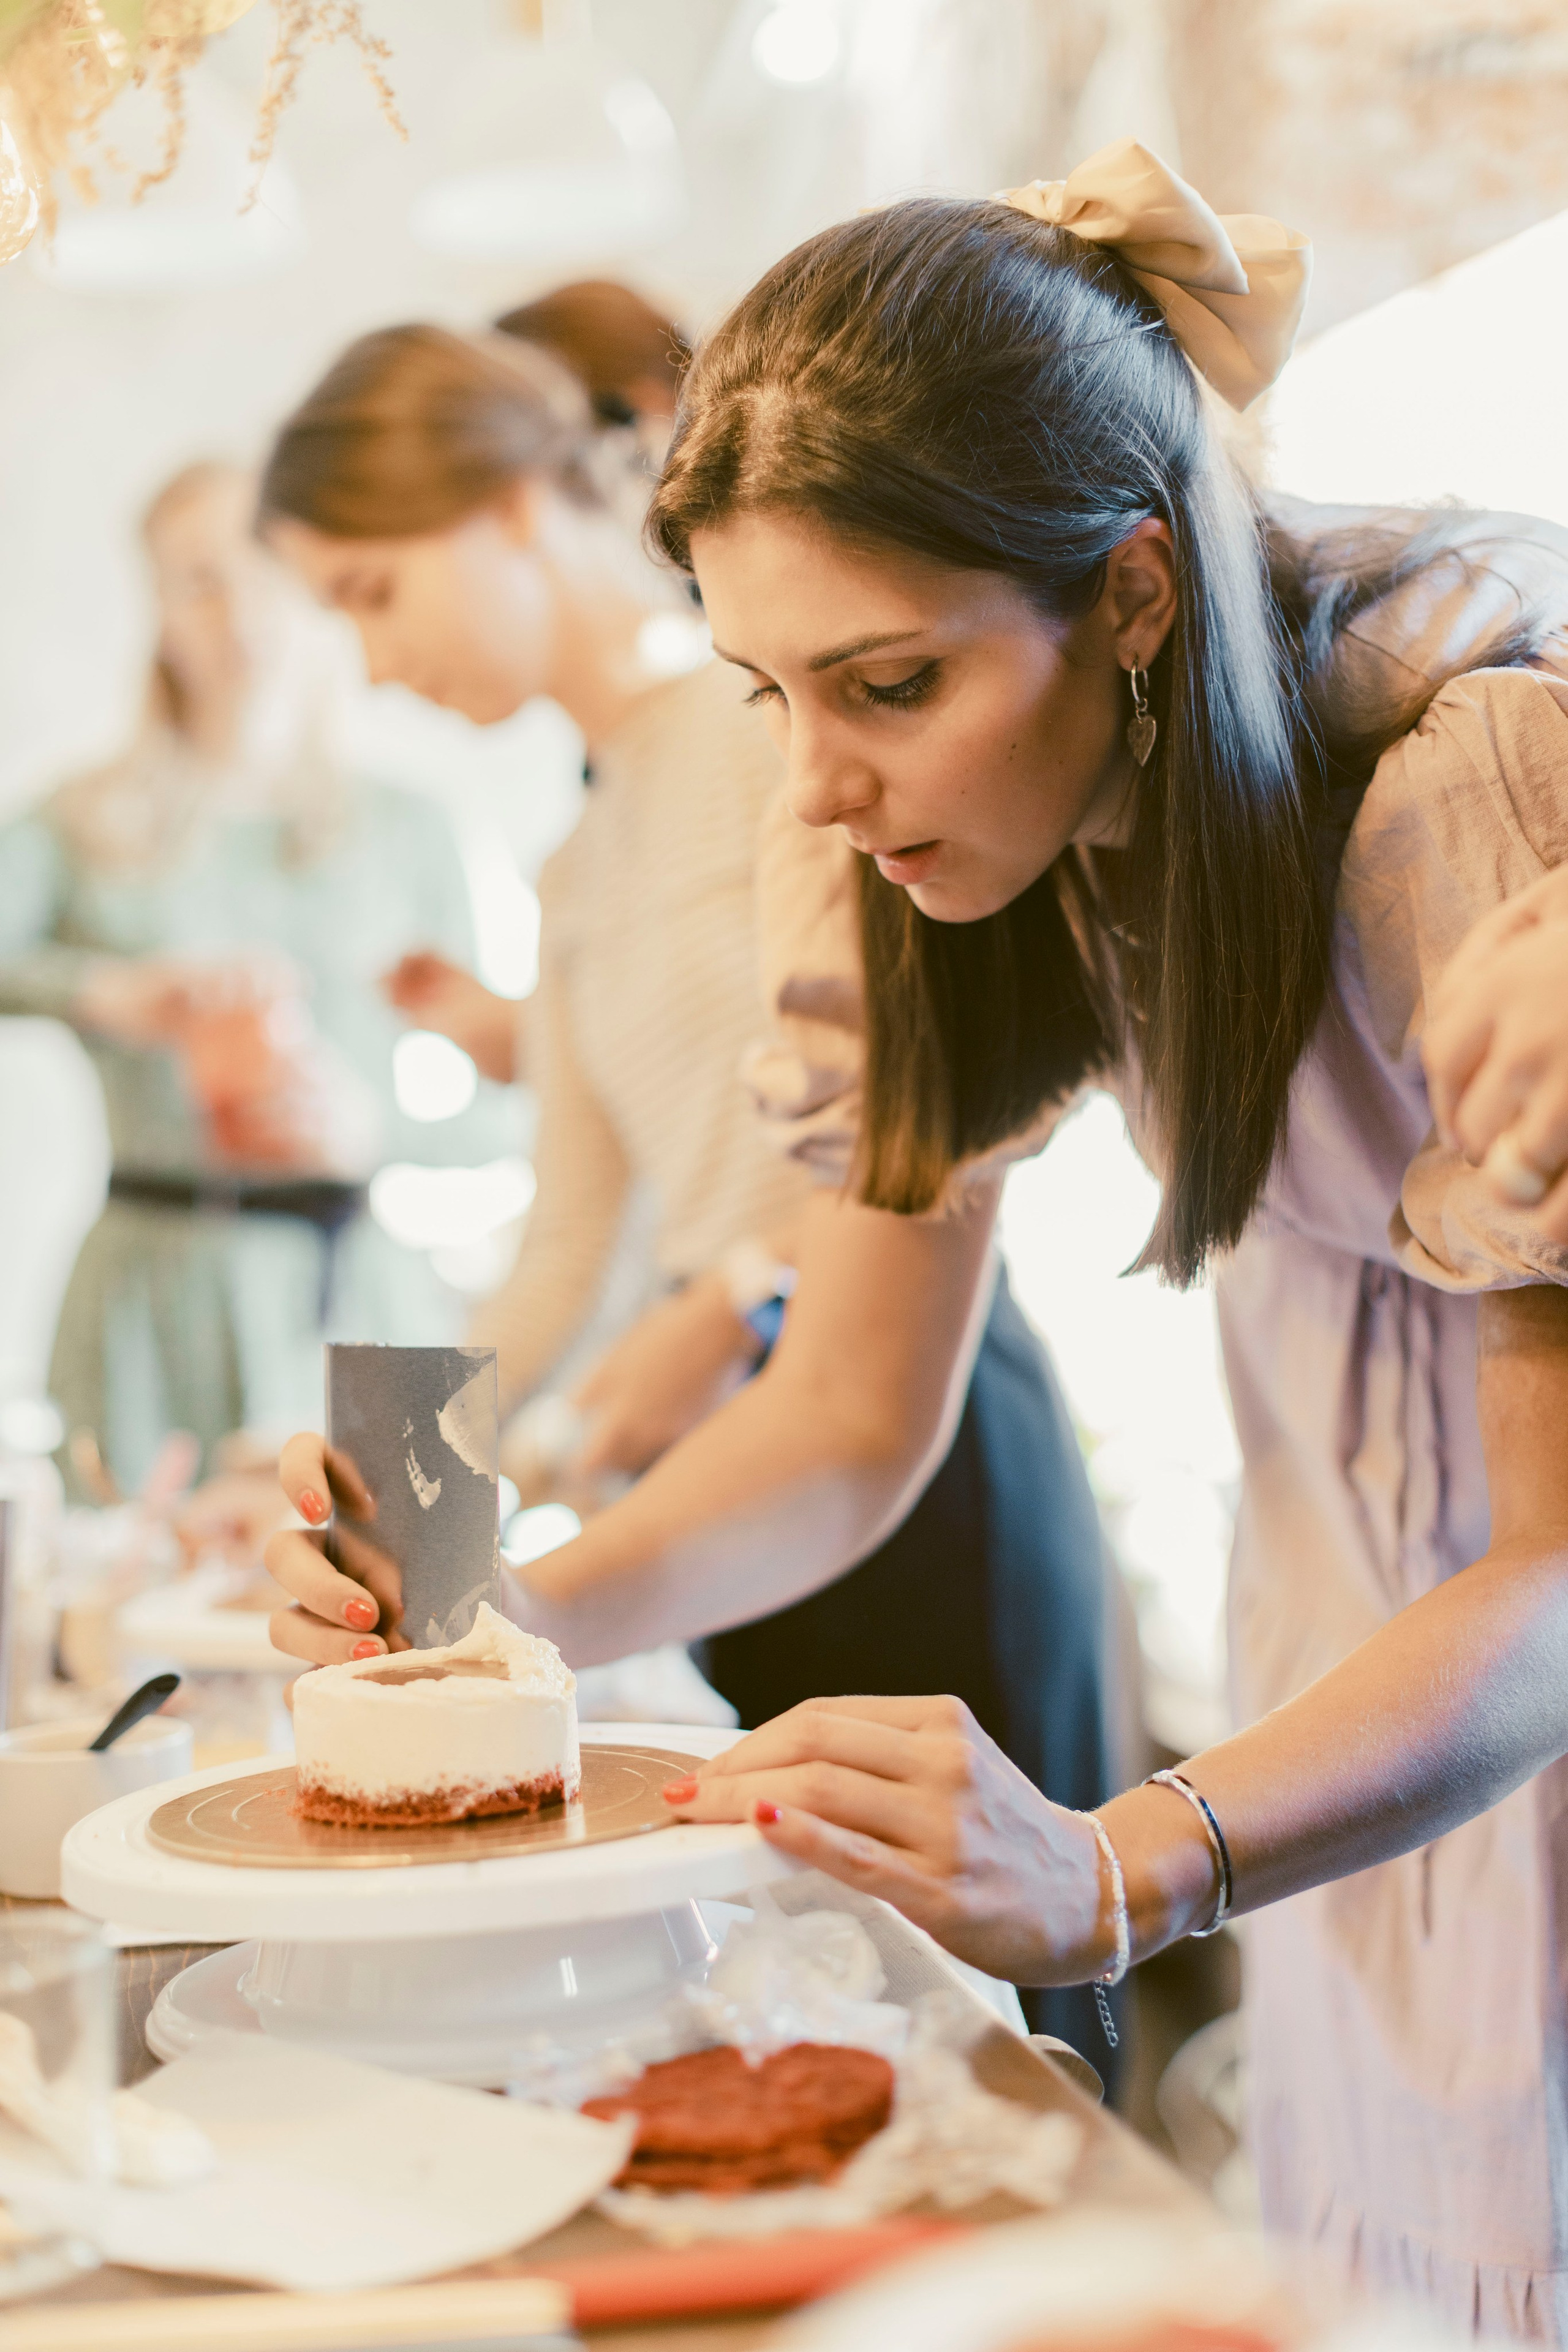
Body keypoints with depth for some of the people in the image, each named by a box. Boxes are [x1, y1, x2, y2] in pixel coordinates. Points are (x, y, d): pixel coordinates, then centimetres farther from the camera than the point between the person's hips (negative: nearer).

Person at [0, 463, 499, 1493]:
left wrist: (372, 1126, -12)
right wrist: (109, 991, -26)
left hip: (361, 1286, 1)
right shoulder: (89, 823, 9)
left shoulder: (403, 832, 10)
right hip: (163, 1283, 0)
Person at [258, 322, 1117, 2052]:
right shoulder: (579, 870, 20)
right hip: (749, 1479, 7)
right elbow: (565, 1249, 21)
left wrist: (726, 1304, -13)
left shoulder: (779, 711, -5)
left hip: (934, 1450, -7)